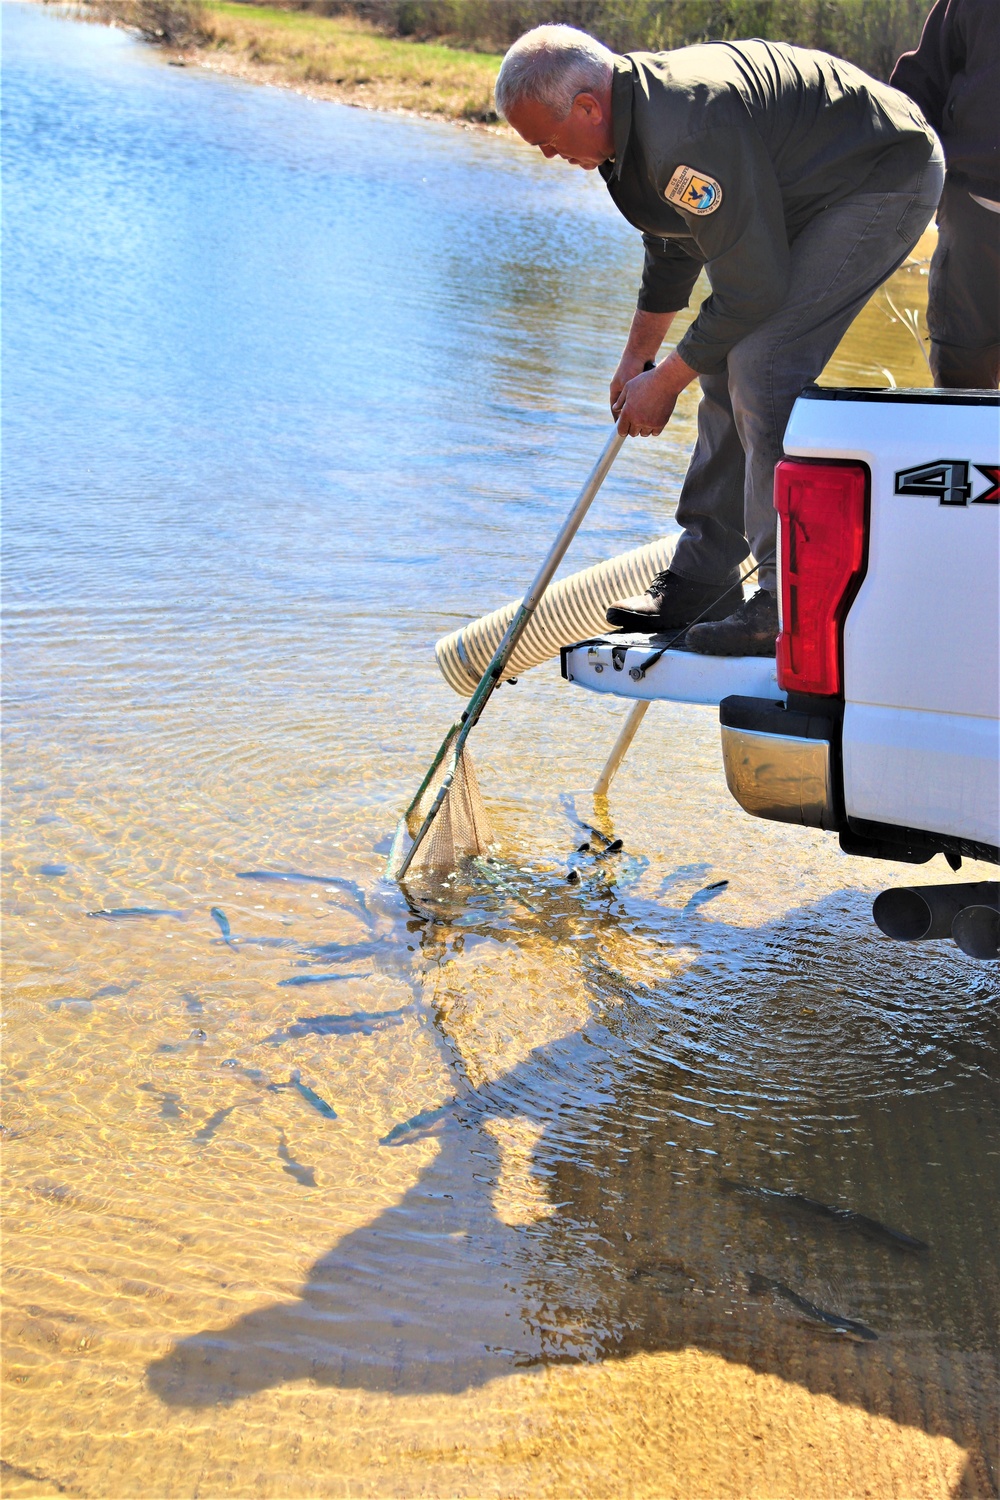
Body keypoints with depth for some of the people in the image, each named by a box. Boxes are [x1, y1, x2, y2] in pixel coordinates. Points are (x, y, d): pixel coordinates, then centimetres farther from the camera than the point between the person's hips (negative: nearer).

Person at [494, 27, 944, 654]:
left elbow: (752, 289, -26)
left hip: (885, 180, -10)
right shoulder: (638, 103, 1)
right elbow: (673, 244, 17)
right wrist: (637, 356, 22)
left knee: (762, 368, -20)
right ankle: (704, 579, 15)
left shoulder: (687, 135, -32)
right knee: (728, 367, 7)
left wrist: (664, 382, -15)